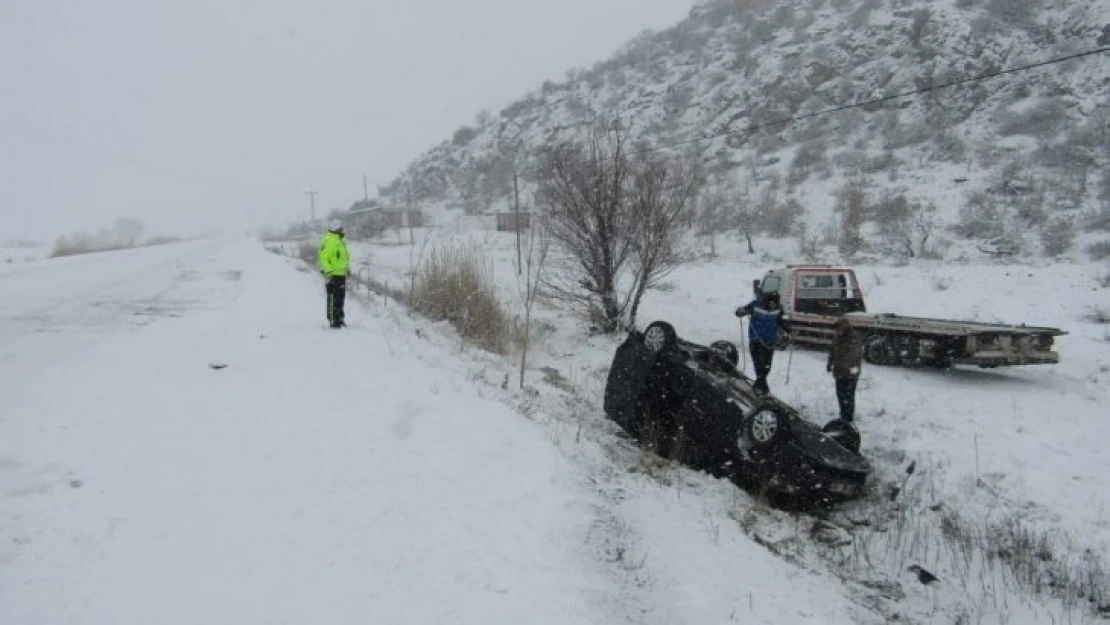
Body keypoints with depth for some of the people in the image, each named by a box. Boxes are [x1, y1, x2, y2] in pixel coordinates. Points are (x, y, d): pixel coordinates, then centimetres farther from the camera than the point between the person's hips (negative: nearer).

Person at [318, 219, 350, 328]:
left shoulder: (340, 241, 16)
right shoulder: (329, 241, -14)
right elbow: (323, 258, -19)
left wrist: (347, 268, 22)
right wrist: (328, 271, -26)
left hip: (341, 274, 10)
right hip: (333, 275, -10)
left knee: (340, 298, 16)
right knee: (333, 298, -6)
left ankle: (339, 318, 26)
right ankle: (333, 320, -2)